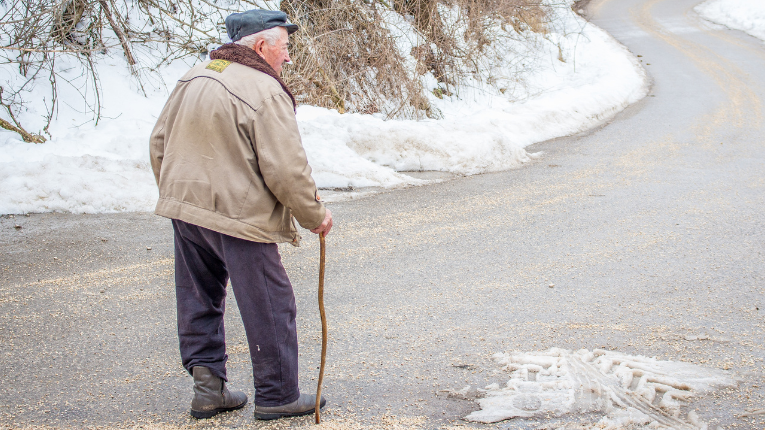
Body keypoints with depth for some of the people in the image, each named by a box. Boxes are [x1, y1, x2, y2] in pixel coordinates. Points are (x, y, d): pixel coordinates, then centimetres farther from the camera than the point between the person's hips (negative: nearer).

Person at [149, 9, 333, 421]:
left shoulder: (192, 78, 8)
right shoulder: (265, 92, -16)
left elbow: (159, 143, 15)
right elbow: (286, 170, -18)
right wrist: (314, 215, -3)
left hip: (184, 210, 8)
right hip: (239, 217, -7)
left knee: (200, 301, 18)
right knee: (270, 308, 5)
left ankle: (207, 384, 19)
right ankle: (276, 395, 14)